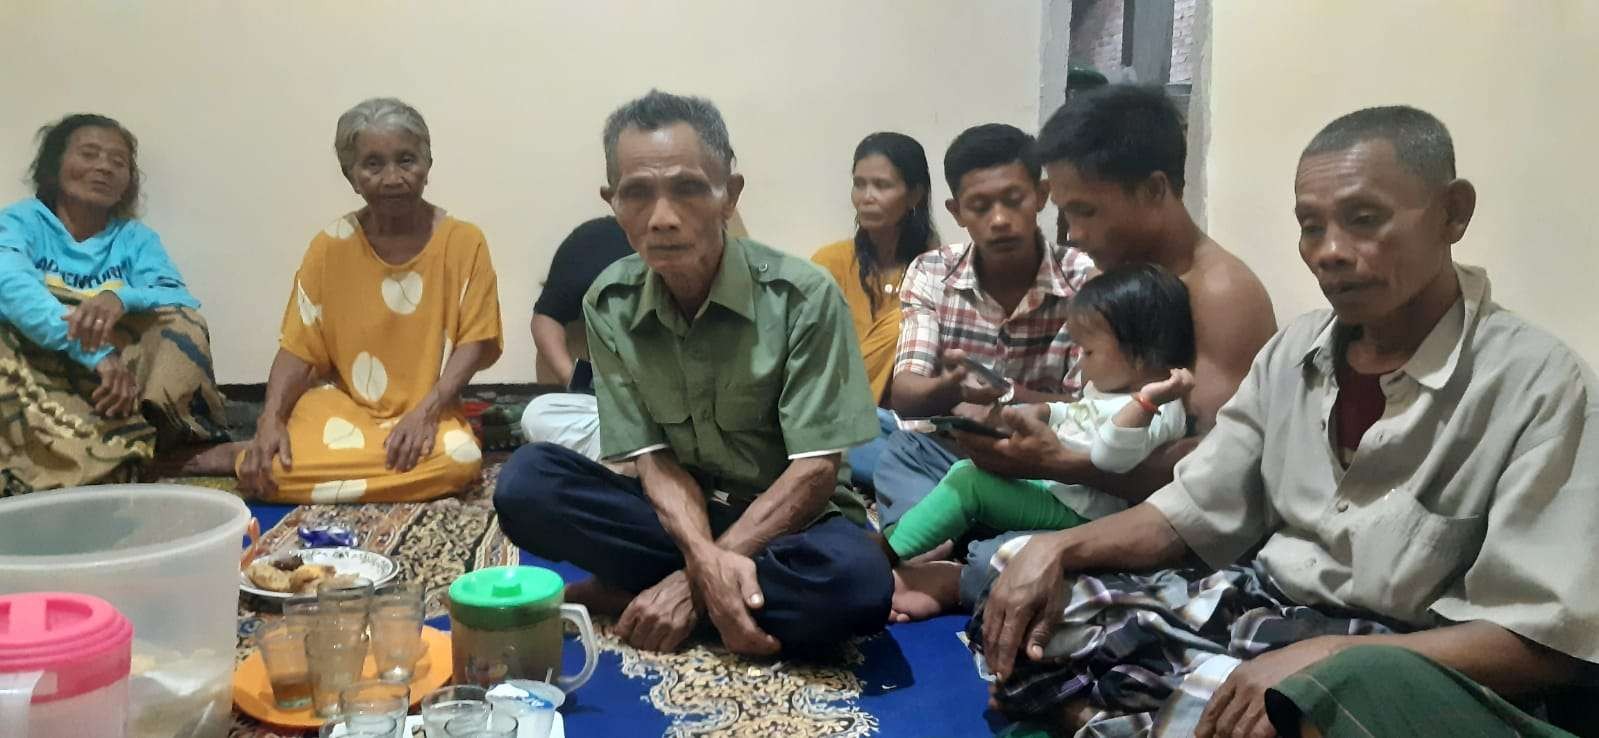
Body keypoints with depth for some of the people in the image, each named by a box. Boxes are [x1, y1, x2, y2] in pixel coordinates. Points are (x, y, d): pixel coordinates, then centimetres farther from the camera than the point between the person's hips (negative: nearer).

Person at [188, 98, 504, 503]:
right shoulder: (331, 246, -3)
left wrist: (426, 410, -21)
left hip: (426, 410, 0)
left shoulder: (463, 241, -7)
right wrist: (270, 420, -18)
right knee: (272, 468, -30)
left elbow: (476, 341, -8)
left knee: (461, 460, -33)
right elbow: (299, 346, -2)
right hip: (342, 402, 0)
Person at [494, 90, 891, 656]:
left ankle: (620, 596, -18)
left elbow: (816, 471, -18)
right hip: (680, 520, 3)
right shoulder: (609, 304, -7)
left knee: (852, 580, -37)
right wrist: (705, 558, -30)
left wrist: (693, 580, -23)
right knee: (526, 482, -22)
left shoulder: (802, 295, -18)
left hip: (791, 521, -2)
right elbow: (654, 459, -9)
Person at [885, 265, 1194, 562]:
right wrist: (1043, 413, 11)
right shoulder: (1109, 387, 12)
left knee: (967, 482, -19)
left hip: (1070, 510, -11)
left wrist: (1145, 402, -51)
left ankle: (890, 554, -13)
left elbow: (1110, 458, -39)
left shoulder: (1156, 412, -22)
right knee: (964, 469, 12)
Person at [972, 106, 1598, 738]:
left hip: (1393, 667, -6)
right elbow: (1190, 512, 7)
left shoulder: (1538, 386, -12)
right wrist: (1055, 548, -10)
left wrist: (1324, 658, -28)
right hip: (1250, 609, 6)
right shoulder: (1294, 351, 6)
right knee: (1022, 607, -10)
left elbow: (1543, 642, -17)